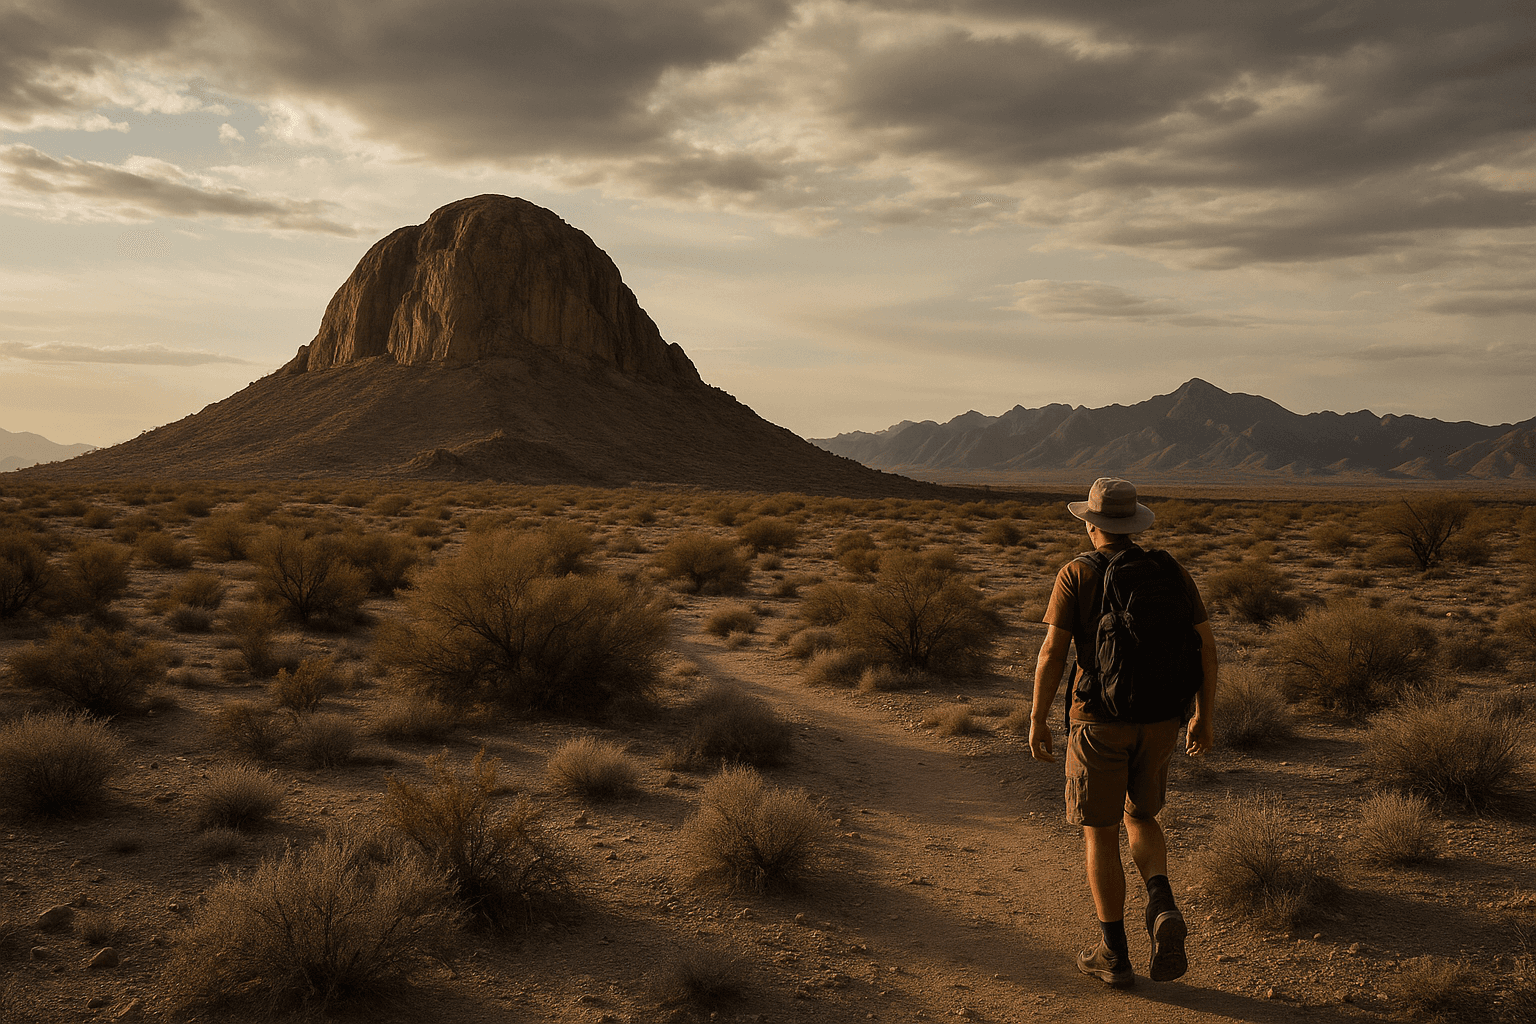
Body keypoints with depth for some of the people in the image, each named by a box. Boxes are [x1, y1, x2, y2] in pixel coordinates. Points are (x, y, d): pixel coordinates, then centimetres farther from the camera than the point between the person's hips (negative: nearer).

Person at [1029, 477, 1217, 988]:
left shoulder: (1077, 575, -7)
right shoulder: (1171, 571, 4)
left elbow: (1053, 651, -13)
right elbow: (1206, 646, 2)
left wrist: (1037, 722, -5)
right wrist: (1203, 716, 11)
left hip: (1100, 720, -4)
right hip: (1158, 718, 4)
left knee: (1100, 834, 9)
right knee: (1140, 818, 23)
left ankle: (1115, 955, 14)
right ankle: (1163, 911, -2)